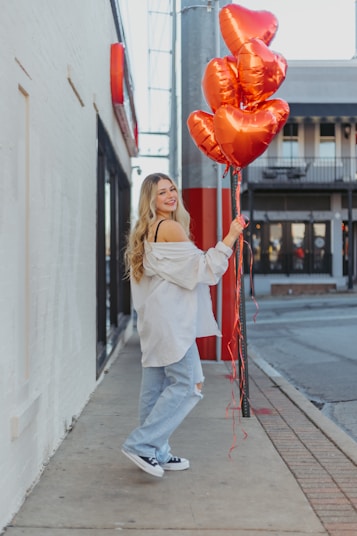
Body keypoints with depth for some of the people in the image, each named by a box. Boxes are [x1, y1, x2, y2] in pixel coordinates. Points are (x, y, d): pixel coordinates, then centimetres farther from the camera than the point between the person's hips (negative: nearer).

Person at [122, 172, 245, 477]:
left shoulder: (146, 232, 18)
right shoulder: (170, 228, -11)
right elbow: (203, 269, -11)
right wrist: (230, 237, -12)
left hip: (154, 322, 10)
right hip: (171, 322, -10)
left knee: (156, 388, 11)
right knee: (187, 386, -8)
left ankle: (157, 453, 18)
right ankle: (141, 444, -8)